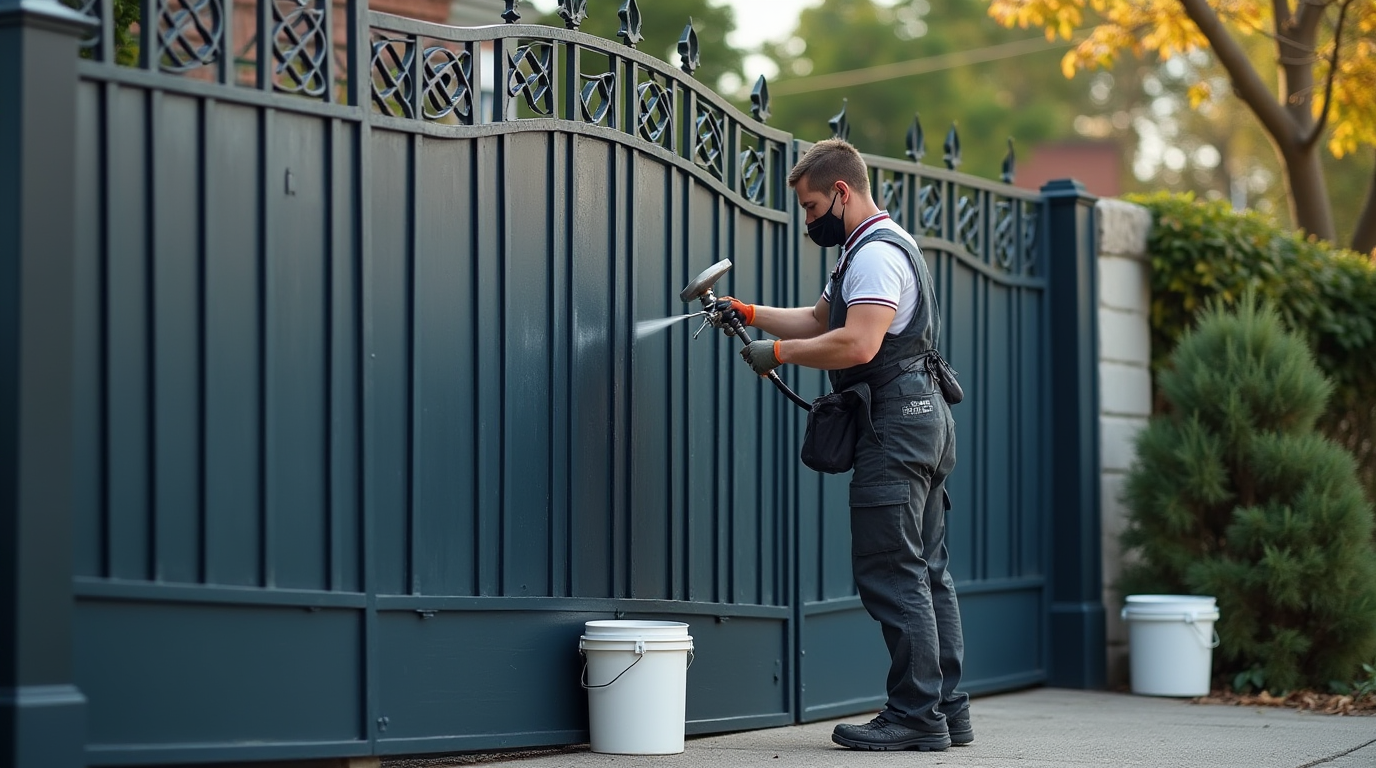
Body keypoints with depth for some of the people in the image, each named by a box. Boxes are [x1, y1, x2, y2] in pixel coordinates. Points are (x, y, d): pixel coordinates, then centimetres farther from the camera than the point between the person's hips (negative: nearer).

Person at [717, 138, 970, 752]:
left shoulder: (876, 253, -13)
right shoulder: (879, 247, 23)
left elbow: (857, 344, -24)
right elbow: (819, 320, 29)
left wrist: (777, 352, -15)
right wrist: (748, 312, 20)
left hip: (897, 420, -11)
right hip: (923, 419, 11)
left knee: (891, 574, -10)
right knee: (925, 571, 11)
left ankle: (916, 716, -9)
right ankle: (947, 709, 14)